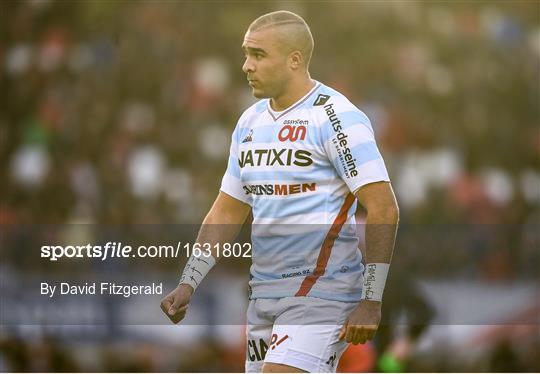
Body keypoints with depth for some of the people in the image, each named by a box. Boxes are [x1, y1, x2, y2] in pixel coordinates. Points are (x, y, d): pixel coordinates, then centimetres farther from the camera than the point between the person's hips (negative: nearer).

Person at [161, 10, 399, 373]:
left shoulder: (336, 117, -11)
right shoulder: (251, 121, 14)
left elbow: (384, 209, -15)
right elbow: (227, 212, 20)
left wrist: (371, 301, -19)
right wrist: (188, 283, 10)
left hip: (323, 291, -8)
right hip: (265, 290, 8)